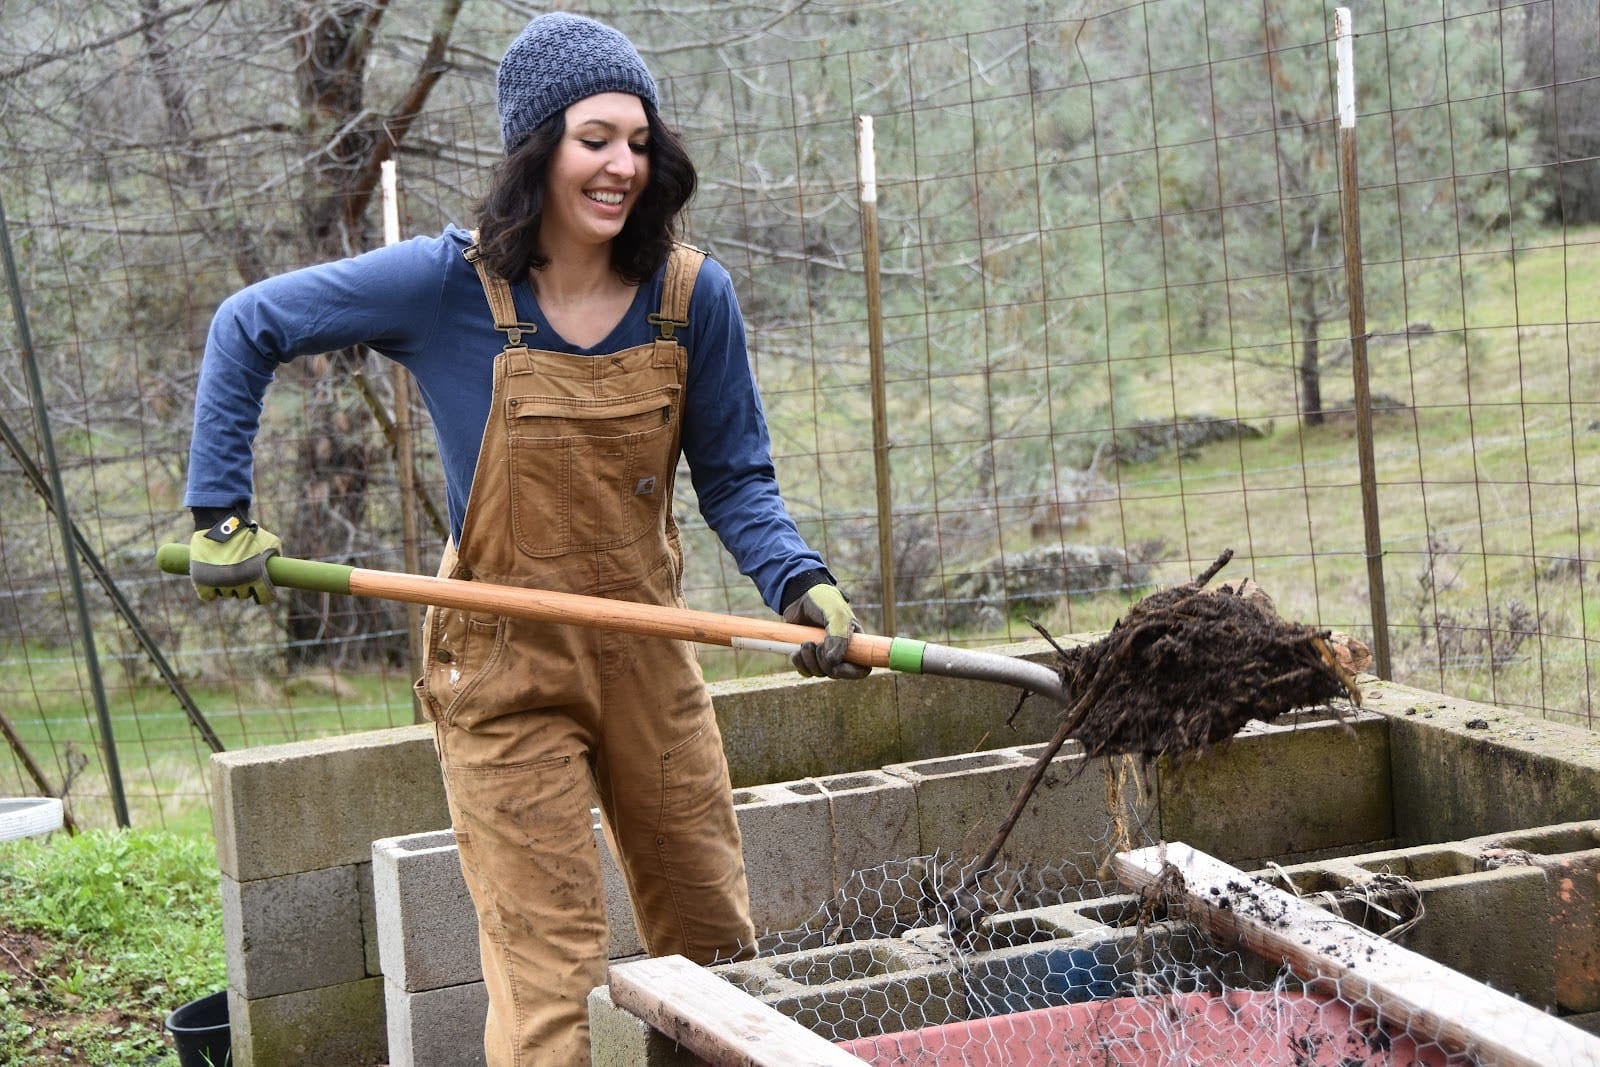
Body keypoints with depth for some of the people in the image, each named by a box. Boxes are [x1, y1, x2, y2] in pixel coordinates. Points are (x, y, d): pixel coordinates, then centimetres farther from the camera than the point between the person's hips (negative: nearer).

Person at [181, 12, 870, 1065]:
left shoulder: (693, 296, -5)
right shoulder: (450, 285, -13)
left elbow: (736, 479, 3)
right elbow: (247, 327, -2)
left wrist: (802, 583, -16)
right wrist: (222, 514, -5)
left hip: (650, 662, 4)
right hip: (506, 676, -4)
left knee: (718, 949, 15)